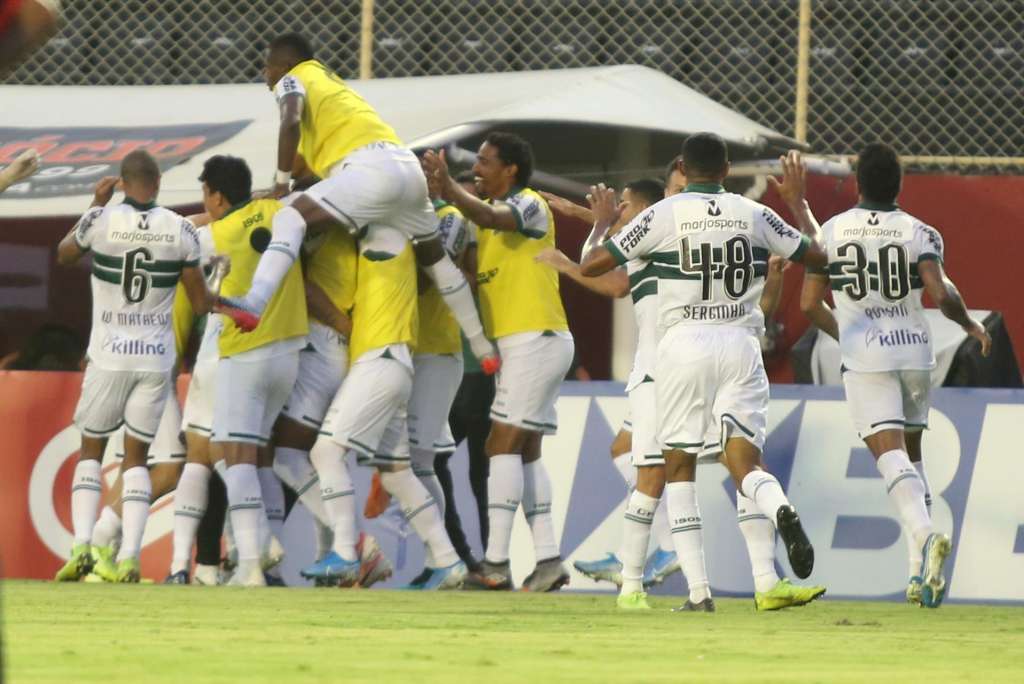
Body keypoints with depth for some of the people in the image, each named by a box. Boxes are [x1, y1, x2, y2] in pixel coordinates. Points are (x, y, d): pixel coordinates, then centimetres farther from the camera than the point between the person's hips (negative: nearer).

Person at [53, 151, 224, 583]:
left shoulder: (101, 221, -8)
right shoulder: (181, 231, -5)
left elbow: (64, 255, 15)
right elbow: (201, 303, 2)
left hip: (108, 357, -1)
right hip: (156, 359, 1)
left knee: (91, 449, 15)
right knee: (136, 457, 11)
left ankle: (82, 544, -2)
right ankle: (129, 556, -4)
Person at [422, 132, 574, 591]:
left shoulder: (530, 206, -10)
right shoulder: (495, 215, 18)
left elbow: (488, 217, -29)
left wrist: (448, 187, -42)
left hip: (537, 340, -9)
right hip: (525, 343, 9)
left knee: (504, 446, -12)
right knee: (526, 453, 8)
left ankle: (496, 563, -16)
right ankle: (548, 560, 7)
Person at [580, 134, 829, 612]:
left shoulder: (663, 215, -2)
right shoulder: (754, 215, 6)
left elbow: (591, 265, 1)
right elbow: (818, 255, 18)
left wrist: (602, 222, 21)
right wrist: (797, 201, 32)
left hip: (684, 343, -2)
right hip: (740, 344, 2)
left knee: (679, 468, 8)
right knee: (745, 461, 0)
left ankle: (698, 590, 0)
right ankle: (780, 510, -36)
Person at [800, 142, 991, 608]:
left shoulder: (832, 232, 2)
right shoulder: (919, 233, -1)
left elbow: (809, 304, 6)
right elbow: (941, 295, -15)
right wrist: (970, 326, 5)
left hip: (865, 359, -2)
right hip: (915, 352, 2)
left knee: (891, 455, -11)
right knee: (911, 455, 18)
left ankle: (924, 535, -39)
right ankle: (919, 571, 13)